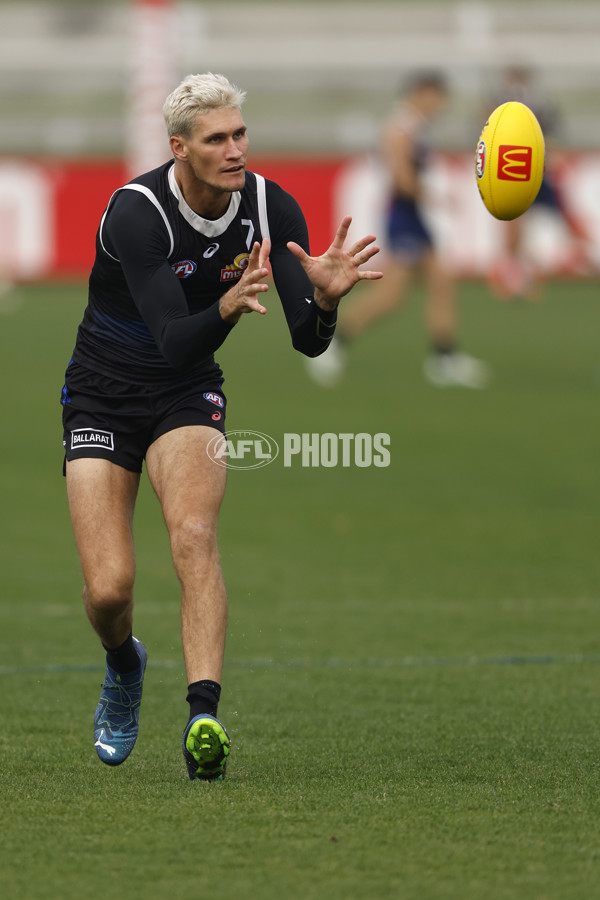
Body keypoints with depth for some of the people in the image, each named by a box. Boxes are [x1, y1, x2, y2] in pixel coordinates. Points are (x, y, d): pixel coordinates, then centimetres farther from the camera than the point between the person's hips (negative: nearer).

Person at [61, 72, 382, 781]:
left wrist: (325, 297, -37)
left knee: (193, 534, -27)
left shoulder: (271, 208, -12)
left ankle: (204, 716, -33)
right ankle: (123, 667, 27)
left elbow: (307, 342, -15)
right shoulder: (136, 213, -25)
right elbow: (175, 343, -33)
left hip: (187, 399, 2)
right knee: (109, 589, -10)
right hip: (103, 397, -2)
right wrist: (228, 307, -52)